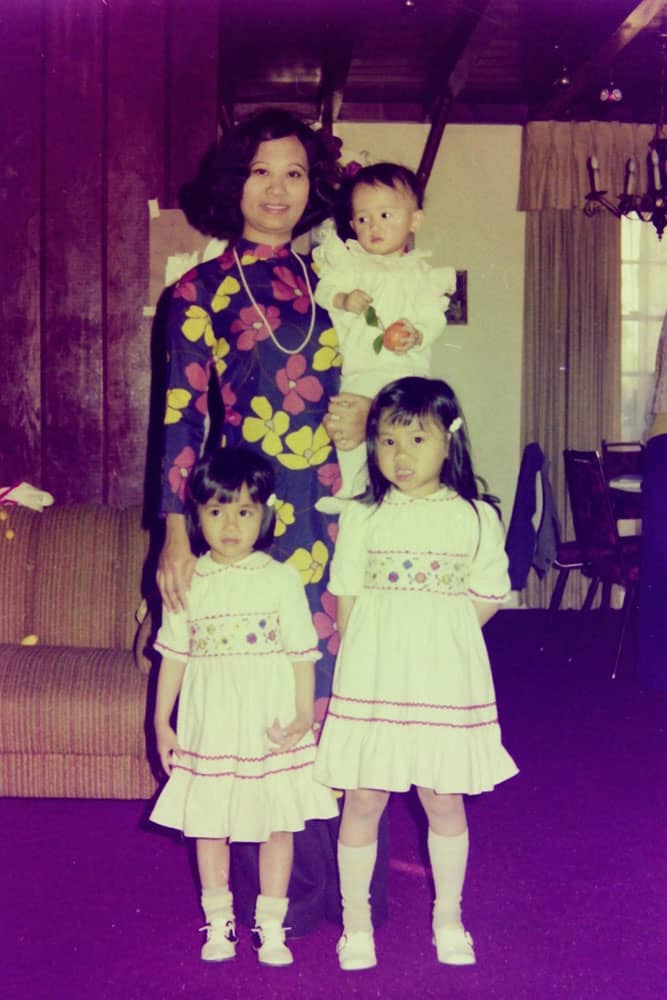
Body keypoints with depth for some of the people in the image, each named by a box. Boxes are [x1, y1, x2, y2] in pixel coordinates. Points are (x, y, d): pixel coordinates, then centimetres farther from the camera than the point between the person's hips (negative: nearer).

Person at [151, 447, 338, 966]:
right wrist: (162, 720, 7)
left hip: (270, 725, -1)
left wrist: (303, 717, -11)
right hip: (209, 725, 2)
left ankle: (271, 925, 20)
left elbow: (302, 655, -3)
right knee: (208, 824, 9)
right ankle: (219, 922, 25)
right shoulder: (188, 583, 2)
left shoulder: (281, 579, -4)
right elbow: (174, 656, 8)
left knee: (277, 824, 5)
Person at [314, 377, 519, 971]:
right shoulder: (362, 519, 0)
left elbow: (486, 599, 3)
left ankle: (448, 916, 28)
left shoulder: (476, 517, 0)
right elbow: (346, 601, 3)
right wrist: (367, 656, -2)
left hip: (445, 682, 0)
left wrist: (434, 640, -2)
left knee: (445, 801, 10)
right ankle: (356, 922, 21)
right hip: (371, 684, 0)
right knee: (362, 802, 6)